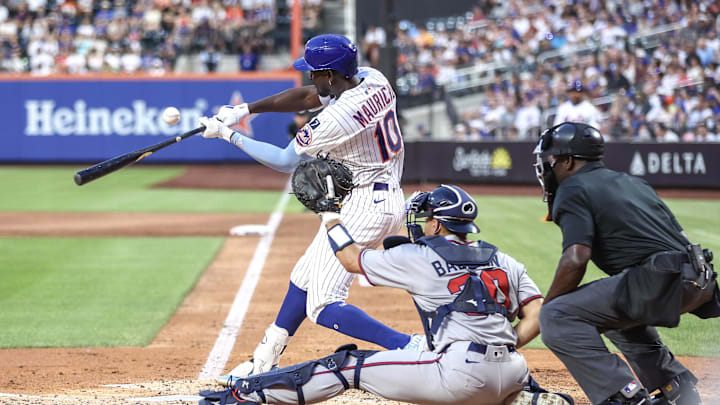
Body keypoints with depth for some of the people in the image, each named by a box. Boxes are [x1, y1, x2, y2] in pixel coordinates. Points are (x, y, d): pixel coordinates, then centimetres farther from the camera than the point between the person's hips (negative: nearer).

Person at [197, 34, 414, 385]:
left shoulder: (336, 118, -25)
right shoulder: (373, 80, -1)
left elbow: (285, 162, -9)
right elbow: (305, 98, 12)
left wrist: (229, 135, -1)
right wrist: (245, 109, 6)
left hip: (363, 207, -10)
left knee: (322, 306, -9)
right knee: (304, 276, 22)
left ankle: (407, 346, -22)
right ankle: (263, 364, 34)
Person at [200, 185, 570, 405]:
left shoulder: (419, 258, 5)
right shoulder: (507, 264, 18)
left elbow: (352, 259, 15)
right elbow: (537, 317, 9)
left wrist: (327, 211, 27)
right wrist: (501, 352, 16)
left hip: (459, 373, -5)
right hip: (509, 374, 5)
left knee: (349, 365, 4)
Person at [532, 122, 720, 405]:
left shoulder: (572, 190, 2)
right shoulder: (633, 182, 28)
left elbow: (575, 260, -12)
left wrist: (545, 310, -2)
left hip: (659, 280, -9)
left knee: (559, 317, -11)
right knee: (620, 317, 36)